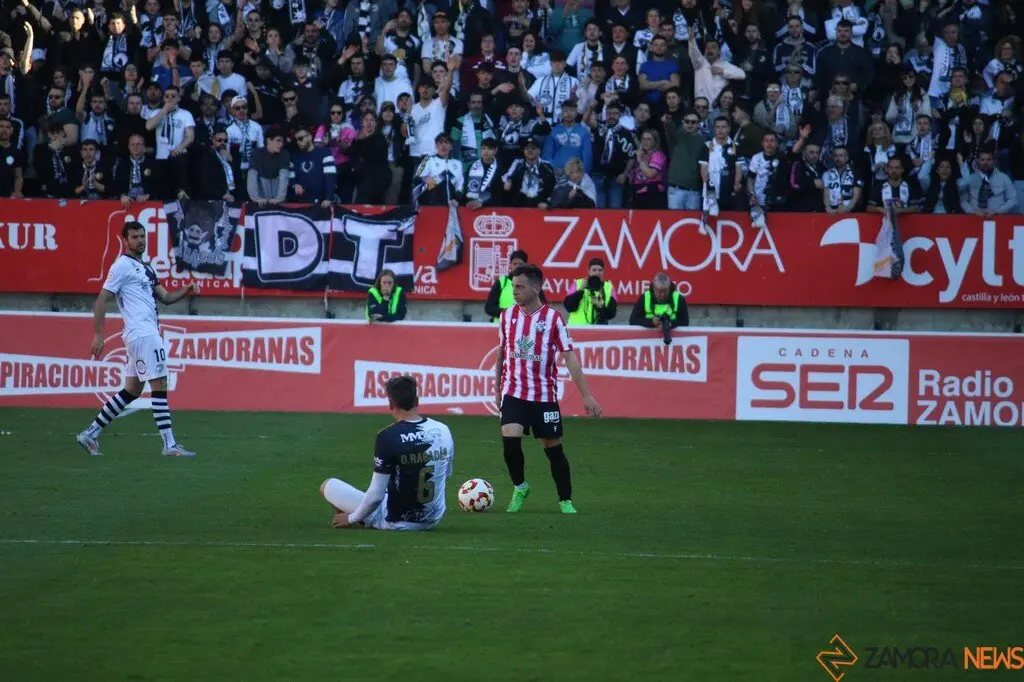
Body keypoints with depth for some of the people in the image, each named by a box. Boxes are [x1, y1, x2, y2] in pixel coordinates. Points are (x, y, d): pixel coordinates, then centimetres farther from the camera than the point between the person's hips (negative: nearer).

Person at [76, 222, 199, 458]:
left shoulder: (145, 268, 21)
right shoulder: (122, 266, -7)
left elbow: (165, 297, 21)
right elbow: (101, 301, -10)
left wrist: (187, 291, 2)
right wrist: (98, 335, -16)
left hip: (149, 331, 10)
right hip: (142, 334, -10)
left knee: (132, 389, 12)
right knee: (160, 385, -10)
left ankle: (91, 434, 16)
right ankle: (170, 445, -10)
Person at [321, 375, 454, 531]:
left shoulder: (387, 438, -20)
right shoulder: (443, 431, -4)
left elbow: (375, 495, -19)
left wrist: (351, 519, -2)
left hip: (396, 522, -5)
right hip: (433, 521, 5)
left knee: (328, 486, 7)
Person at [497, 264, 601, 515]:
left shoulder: (552, 318, -7)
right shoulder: (508, 315, 3)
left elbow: (570, 357, -8)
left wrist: (586, 396, -13)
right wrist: (497, 389, 19)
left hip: (545, 395, -2)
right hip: (513, 393, 2)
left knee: (553, 447, 4)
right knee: (510, 439, -17)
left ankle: (566, 501, 19)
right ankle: (520, 488, 6)